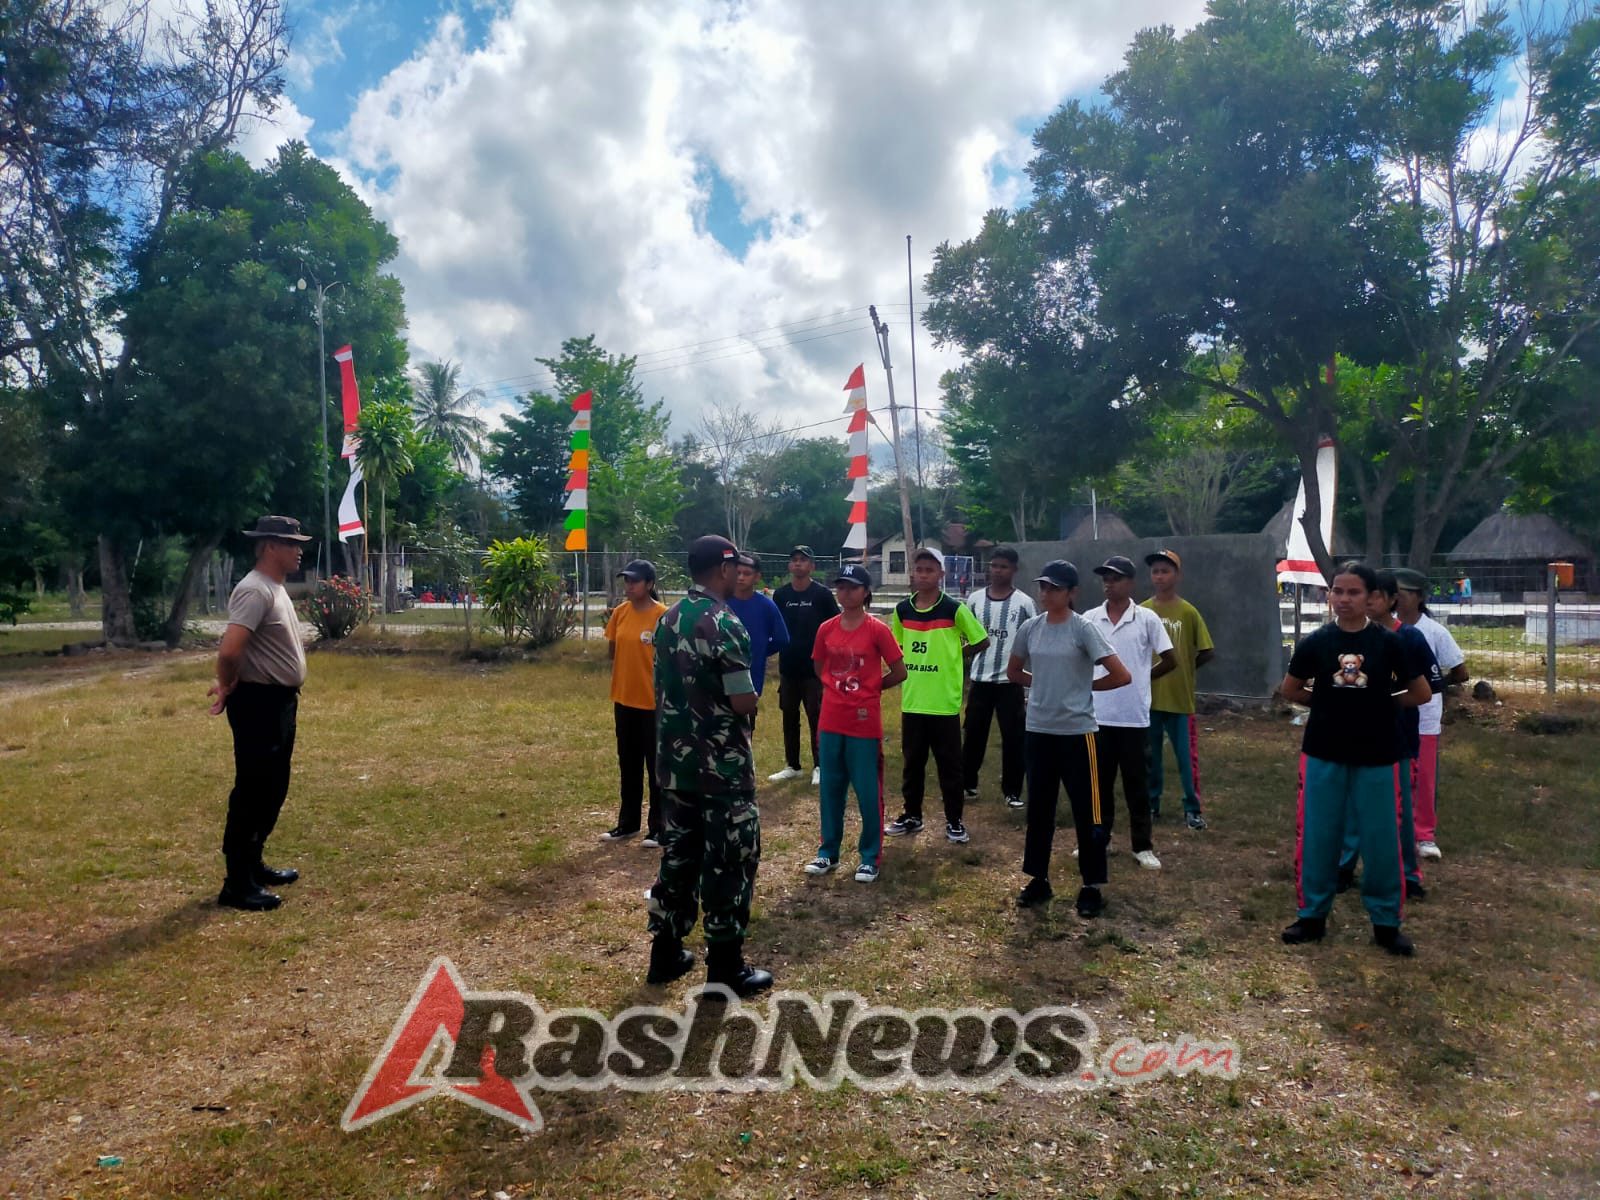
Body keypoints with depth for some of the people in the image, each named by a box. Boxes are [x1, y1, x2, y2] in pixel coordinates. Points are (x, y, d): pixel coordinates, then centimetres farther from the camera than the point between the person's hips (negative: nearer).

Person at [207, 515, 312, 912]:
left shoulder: (275, 589, 14)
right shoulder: (255, 591, -19)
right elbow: (229, 651, -29)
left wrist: (228, 686, 10)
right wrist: (228, 688, -11)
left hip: (280, 702, 10)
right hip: (259, 704, -10)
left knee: (273, 790, 18)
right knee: (252, 793, -3)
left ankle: (254, 865, 31)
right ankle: (237, 884, 5)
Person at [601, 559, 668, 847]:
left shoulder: (663, 615, -13)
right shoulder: (620, 612, 4)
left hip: (653, 701, -6)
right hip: (624, 698, 6)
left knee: (656, 765, 4)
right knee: (628, 764, 16)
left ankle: (658, 827, 14)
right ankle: (627, 823, 28)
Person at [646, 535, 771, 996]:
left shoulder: (668, 620, 7)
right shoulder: (725, 625, -18)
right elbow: (743, 703, -20)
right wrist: (753, 697, 0)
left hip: (674, 760, 8)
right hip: (723, 766, -8)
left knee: (677, 855, 17)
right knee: (728, 863, 3)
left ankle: (666, 953, 26)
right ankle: (726, 969, 12)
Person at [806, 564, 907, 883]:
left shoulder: (877, 629, -10)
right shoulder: (827, 629, 3)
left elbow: (899, 673, -6)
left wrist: (868, 688, 3)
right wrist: (840, 688, 6)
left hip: (865, 723, -4)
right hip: (831, 721, 4)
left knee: (868, 792, 3)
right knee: (831, 788, 13)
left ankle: (870, 858, 16)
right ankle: (828, 851, 26)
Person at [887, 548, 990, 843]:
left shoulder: (954, 609, -8)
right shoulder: (902, 610, 3)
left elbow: (982, 641, 1)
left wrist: (954, 656, 3)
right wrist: (910, 666, 5)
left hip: (944, 701, -4)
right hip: (912, 700, 4)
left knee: (949, 763, 5)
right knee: (912, 761, 13)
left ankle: (954, 820, 17)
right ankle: (911, 815, 26)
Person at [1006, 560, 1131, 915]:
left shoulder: (1083, 629, -11)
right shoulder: (1030, 629, 4)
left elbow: (1122, 676, -13)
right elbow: (1014, 672, 19)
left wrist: (1084, 685, -2)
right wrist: (1046, 684, 7)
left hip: (1076, 732, -5)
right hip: (1038, 731, 5)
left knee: (1087, 812, 3)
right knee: (1038, 809, 13)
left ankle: (1092, 887, 16)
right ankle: (1038, 879, 26)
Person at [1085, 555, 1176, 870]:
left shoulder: (1147, 619, -4)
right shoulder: (1089, 619, 2)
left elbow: (1171, 660, 2)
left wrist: (1143, 677, 8)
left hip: (1134, 717, -2)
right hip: (1098, 715, 2)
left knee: (1136, 784, 7)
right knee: (1099, 782, 12)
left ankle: (1143, 846, 18)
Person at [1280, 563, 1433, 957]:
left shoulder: (1389, 642, -4)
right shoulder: (1314, 641, -2)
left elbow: (1421, 694, 3)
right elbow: (1289, 690, 9)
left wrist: (1381, 702, 5)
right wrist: (1327, 701, 6)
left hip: (1376, 757, -1)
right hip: (1322, 755, 1)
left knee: (1381, 841, 5)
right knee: (1317, 837, 7)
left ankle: (1386, 922, 20)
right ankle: (1313, 915, 20)